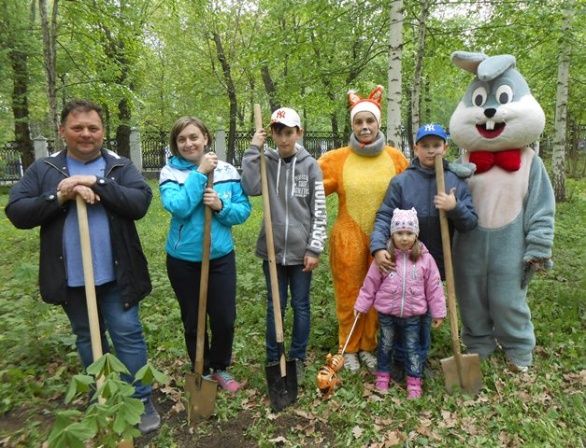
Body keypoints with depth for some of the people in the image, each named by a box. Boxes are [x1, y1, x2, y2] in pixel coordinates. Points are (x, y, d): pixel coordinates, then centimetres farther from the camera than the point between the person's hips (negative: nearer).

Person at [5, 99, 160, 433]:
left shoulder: (121, 167, 1)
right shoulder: (43, 170, 4)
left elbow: (140, 203, -14)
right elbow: (17, 212, -4)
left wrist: (97, 184, -21)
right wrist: (59, 197, -18)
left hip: (115, 274, -2)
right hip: (71, 277, 2)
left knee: (128, 334, 4)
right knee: (88, 338, 18)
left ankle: (141, 400, 19)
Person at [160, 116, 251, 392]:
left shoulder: (227, 171, -2)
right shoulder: (170, 172, -7)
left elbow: (243, 211, -2)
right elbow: (178, 207, -24)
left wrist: (221, 206, -21)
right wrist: (200, 173, -22)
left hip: (221, 257, 1)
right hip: (183, 260, -1)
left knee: (225, 319, 6)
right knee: (193, 321, 14)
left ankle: (220, 367, 33)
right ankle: (202, 372, 36)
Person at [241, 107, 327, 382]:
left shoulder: (310, 165, -2)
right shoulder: (266, 161, 2)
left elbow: (319, 211, -3)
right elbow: (251, 188, -18)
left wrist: (314, 249, -7)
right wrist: (253, 150, -13)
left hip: (301, 249, -1)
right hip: (273, 248, 1)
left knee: (301, 306, 12)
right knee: (274, 307, 12)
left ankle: (298, 360, 29)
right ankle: (272, 360, 28)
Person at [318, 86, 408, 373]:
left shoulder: (395, 158, 0)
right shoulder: (337, 159, -4)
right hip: (349, 240, -1)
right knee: (349, 296, 10)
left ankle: (368, 347, 34)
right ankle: (349, 349, 31)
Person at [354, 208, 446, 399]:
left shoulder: (425, 258, -9)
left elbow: (434, 287, -2)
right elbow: (370, 284, -3)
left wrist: (438, 312, 1)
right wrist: (361, 305, 1)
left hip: (413, 314, 0)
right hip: (387, 313, 0)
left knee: (413, 348, 13)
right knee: (385, 345, 18)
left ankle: (414, 381, 30)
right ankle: (383, 375, 38)